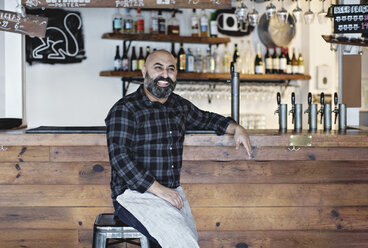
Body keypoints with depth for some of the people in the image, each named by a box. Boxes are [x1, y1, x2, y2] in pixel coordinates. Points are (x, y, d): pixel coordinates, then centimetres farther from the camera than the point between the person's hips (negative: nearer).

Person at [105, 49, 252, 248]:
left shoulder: (179, 106, 13)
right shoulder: (125, 109, -8)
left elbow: (206, 119, 34)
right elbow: (120, 157, -16)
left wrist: (236, 129, 16)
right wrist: (160, 190, -20)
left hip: (174, 194, 7)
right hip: (136, 196, -7)